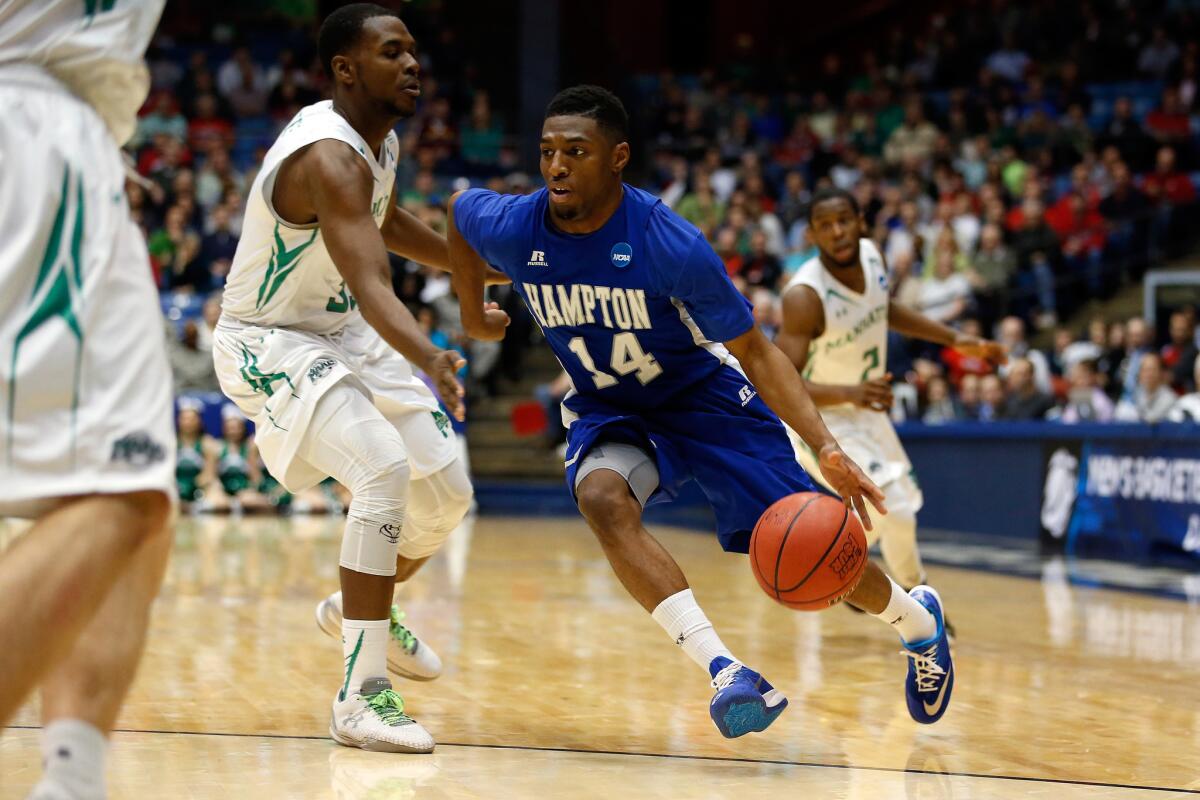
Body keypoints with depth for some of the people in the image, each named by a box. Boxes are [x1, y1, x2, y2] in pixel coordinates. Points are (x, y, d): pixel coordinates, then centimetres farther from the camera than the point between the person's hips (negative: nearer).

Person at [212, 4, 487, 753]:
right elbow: (372, 286, -42)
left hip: (343, 332, 9)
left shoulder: (381, 141, 1)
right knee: (384, 471, -29)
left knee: (447, 492, 6)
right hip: (269, 343, -9)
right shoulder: (330, 158, -29)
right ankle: (362, 695, -24)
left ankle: (359, 607, 36)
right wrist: (430, 358, -59)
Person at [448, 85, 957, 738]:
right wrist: (472, 315, 13)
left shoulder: (672, 244, -29)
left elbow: (755, 352, -19)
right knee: (601, 496, -33)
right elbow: (458, 208, 7)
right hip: (608, 411, 2)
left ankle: (919, 619, 29)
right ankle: (725, 674, -37)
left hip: (703, 396, -2)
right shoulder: (510, 228, -20)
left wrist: (825, 449, -30)